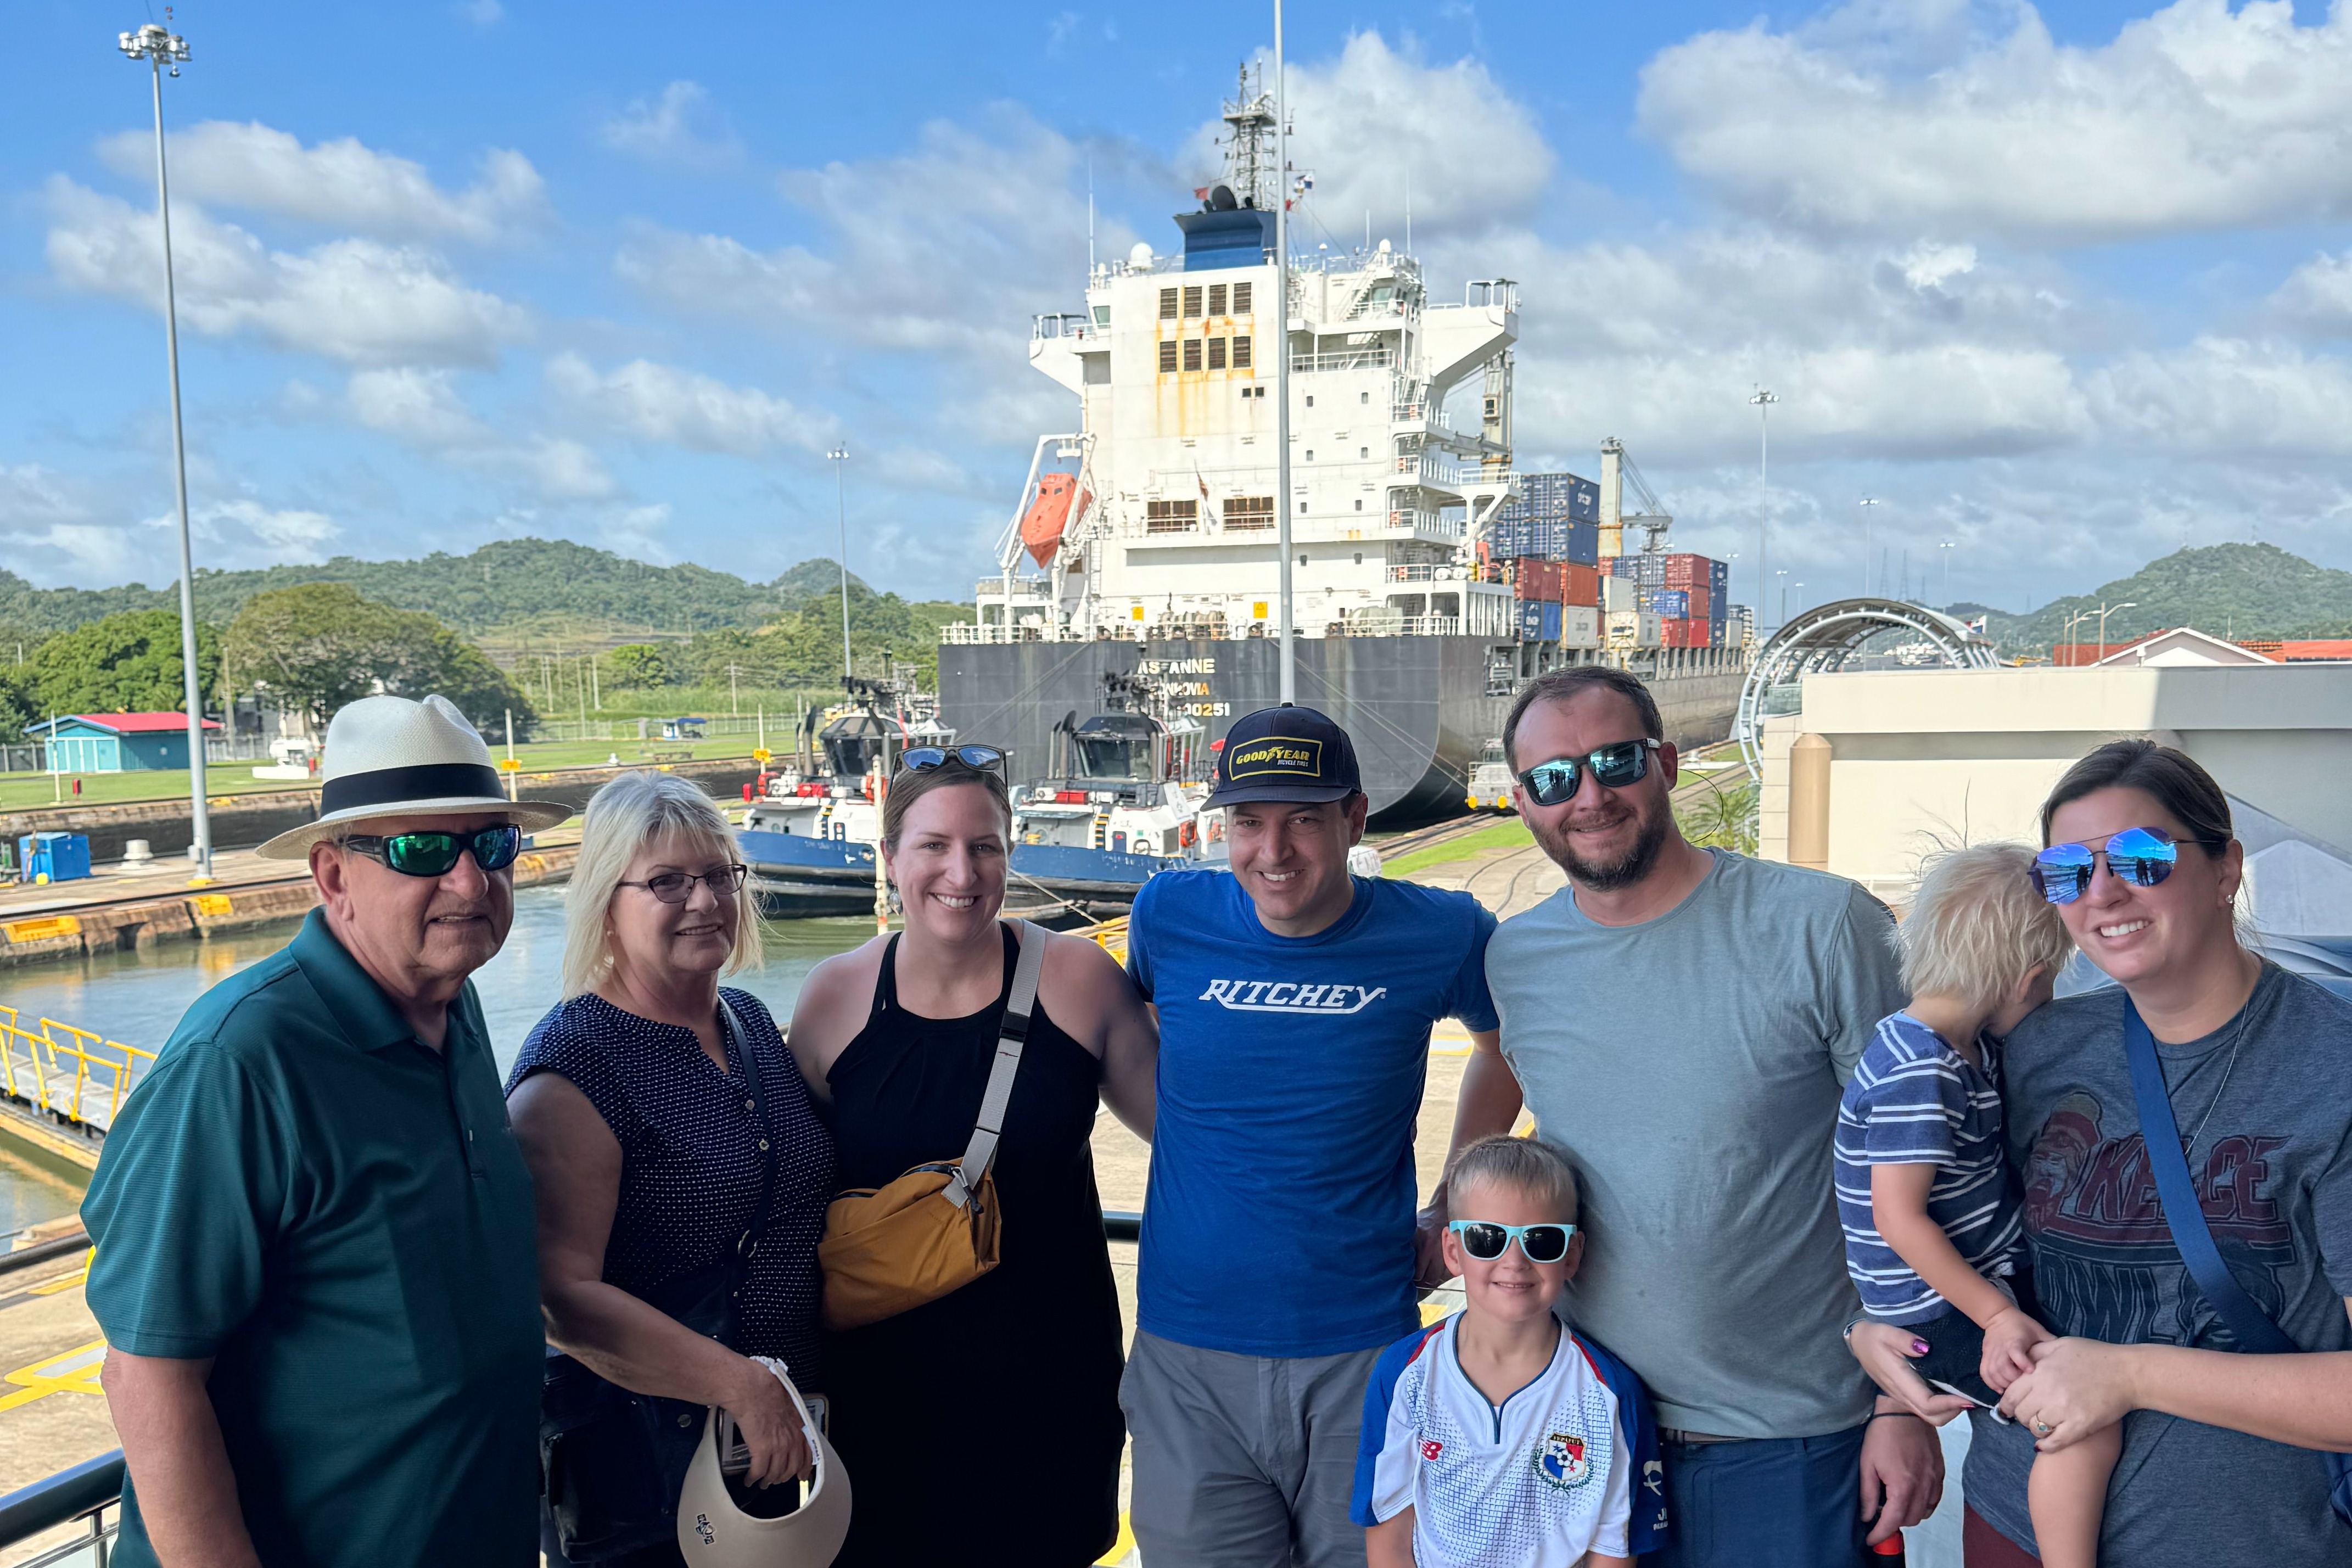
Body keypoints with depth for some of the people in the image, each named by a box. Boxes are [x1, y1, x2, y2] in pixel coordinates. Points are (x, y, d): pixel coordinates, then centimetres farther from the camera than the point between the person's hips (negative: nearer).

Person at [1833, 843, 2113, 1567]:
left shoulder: (1974, 1048, 5)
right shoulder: (1917, 1072, -25)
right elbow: (1899, 1218, -25)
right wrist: (1996, 1316, -23)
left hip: (1992, 1276, 10)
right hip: (1940, 1312, -10)